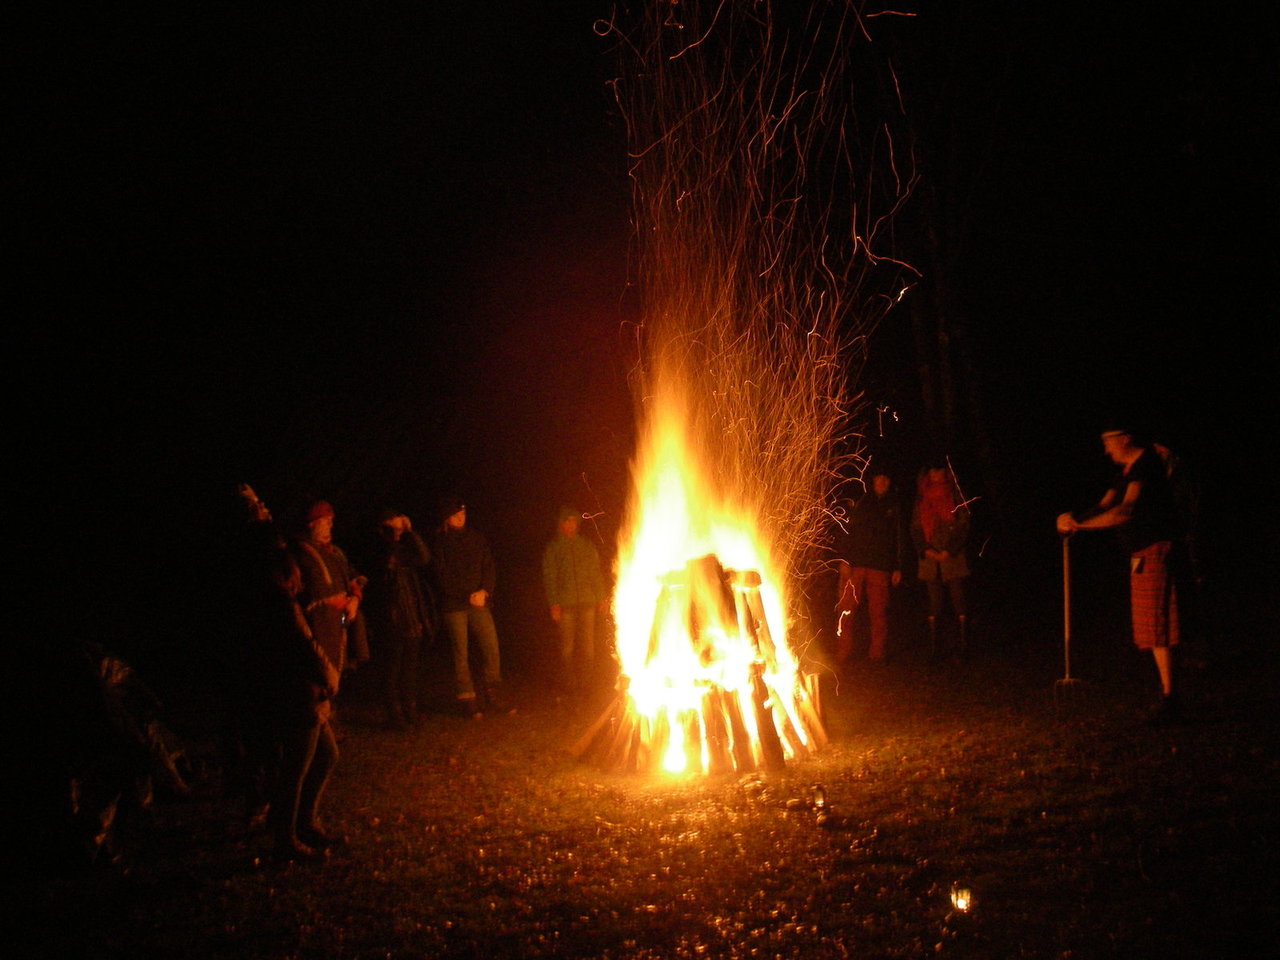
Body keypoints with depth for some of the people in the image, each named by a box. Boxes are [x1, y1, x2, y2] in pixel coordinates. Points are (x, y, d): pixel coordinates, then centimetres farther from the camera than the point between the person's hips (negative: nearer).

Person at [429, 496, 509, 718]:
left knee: (491, 647, -5)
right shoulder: (439, 542, 1)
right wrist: (468, 596, -10)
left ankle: (492, 694, 6)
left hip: (478, 602, 3)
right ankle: (467, 700, 4)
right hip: (453, 606, -3)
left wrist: (484, 591, -6)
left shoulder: (476, 537, 11)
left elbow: (489, 567, 10)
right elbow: (443, 577, -4)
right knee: (461, 654, -2)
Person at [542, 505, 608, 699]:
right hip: (565, 604, -2)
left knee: (587, 644, -1)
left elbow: (596, 573, 15)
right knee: (567, 645, -2)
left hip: (587, 602, 2)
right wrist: (553, 603, -6)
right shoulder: (553, 548, 6)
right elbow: (549, 577, 2)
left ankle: (586, 683, 5)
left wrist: (601, 598, 8)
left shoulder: (587, 545, 13)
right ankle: (569, 684, 6)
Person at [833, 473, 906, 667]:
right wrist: (844, 559, -3)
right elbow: (846, 531, 8)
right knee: (846, 610, -7)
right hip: (855, 564, -1)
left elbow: (898, 539, 15)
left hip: (880, 566, 1)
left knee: (878, 612, -2)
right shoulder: (861, 503, 13)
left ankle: (876, 655, 7)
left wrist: (897, 568, 7)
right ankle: (842, 656, -4)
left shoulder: (893, 507, 16)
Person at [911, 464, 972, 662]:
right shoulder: (921, 501, 13)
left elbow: (963, 527, 1)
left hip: (952, 558, -2)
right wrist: (926, 550, -5)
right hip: (929, 559, 2)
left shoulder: (955, 498, 6)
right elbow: (915, 530, 11)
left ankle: (962, 649, -5)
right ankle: (934, 650, 4)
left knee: (958, 603, -6)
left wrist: (949, 551, -10)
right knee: (934, 604, 2)